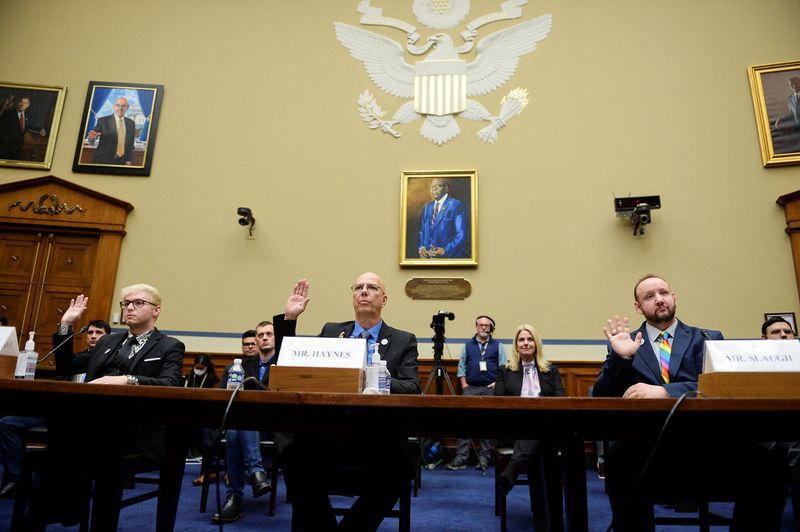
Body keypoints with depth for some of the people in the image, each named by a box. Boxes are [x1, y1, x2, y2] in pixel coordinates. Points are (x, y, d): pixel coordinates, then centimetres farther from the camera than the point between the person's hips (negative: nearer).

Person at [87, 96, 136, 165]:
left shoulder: (131, 123, 7)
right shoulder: (103, 120, -1)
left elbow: (130, 143, 8)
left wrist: (129, 160, 3)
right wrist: (92, 137, -33)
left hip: (122, 161, 2)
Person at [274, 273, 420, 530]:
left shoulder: (403, 341, 11)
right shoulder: (331, 331, 18)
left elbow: (412, 389, -2)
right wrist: (288, 319, 6)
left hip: (378, 434, -1)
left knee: (398, 463, -33)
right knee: (297, 453, -31)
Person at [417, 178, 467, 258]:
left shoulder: (456, 205, -8)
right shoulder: (427, 208, 12)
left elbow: (461, 235, -13)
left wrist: (445, 251, -21)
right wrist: (421, 248, -2)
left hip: (449, 256, -5)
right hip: (429, 256, 5)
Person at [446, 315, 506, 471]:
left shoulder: (498, 346, 9)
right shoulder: (468, 345, 14)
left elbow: (504, 367, 4)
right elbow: (461, 366, 11)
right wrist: (464, 384, 1)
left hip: (491, 389, -1)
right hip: (470, 388, 1)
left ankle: (484, 458, 10)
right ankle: (461, 458, -4)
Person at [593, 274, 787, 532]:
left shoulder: (708, 339, 17)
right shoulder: (624, 344, 16)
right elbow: (601, 398, 7)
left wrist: (664, 391, -18)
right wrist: (621, 357, -9)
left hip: (707, 440, 2)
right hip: (647, 444, -1)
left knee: (767, 459, -29)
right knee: (621, 457, -36)